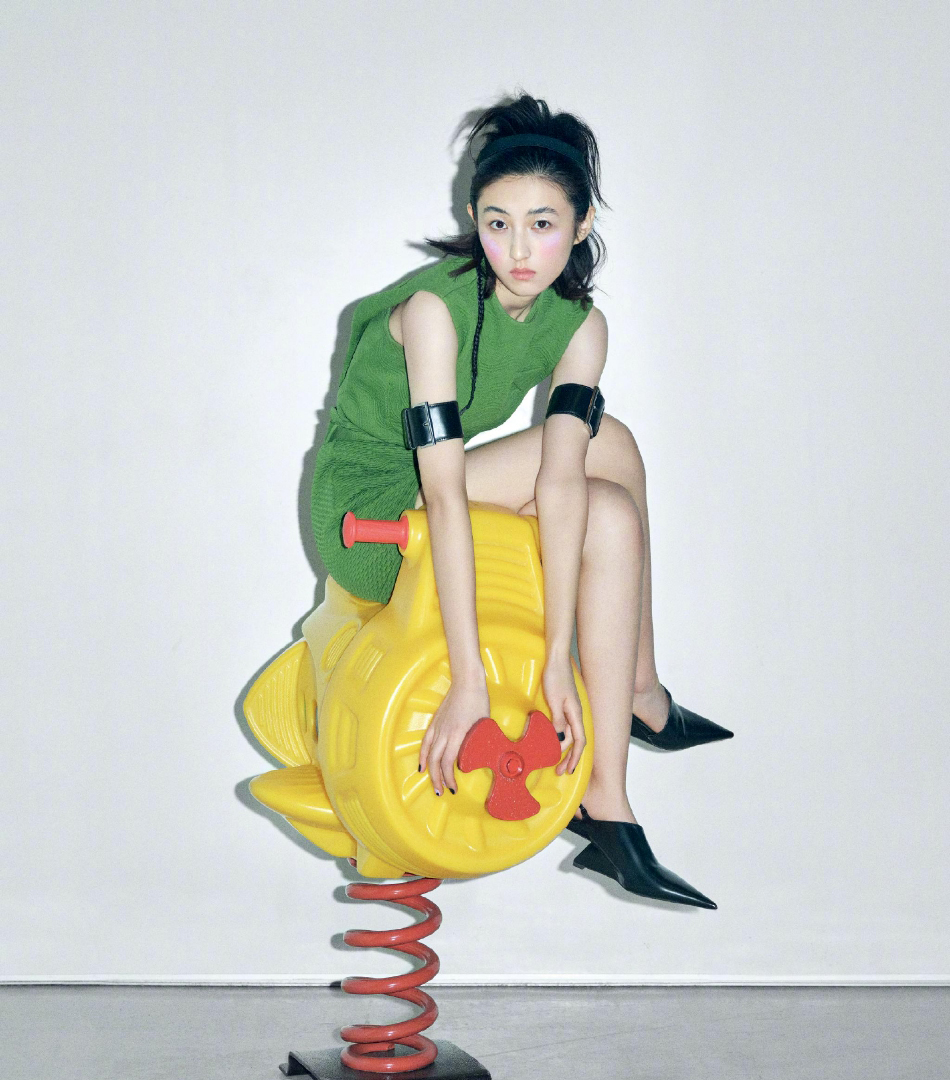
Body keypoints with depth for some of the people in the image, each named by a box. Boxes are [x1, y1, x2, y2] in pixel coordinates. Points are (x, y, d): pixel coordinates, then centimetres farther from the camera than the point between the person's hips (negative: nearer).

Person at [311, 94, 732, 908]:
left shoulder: (579, 324, -9)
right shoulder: (434, 306, -27)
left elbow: (558, 484, -20)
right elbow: (444, 498, -33)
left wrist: (559, 660, -28)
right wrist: (468, 681, -37)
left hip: (430, 492, 7)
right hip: (363, 513, -7)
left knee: (609, 444, 1)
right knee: (611, 516, -15)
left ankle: (640, 693, 10)